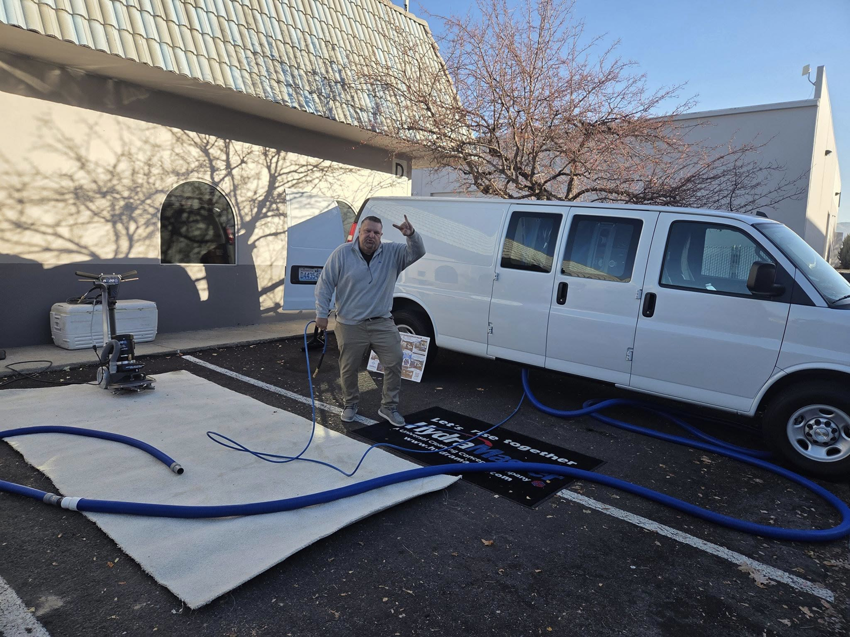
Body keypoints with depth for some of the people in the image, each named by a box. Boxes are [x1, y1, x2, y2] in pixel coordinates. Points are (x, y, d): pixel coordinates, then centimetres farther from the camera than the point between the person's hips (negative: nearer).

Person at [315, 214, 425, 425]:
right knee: (348, 369, 10)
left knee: (394, 363, 0)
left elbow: (417, 253, -13)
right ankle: (351, 404, 35)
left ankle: (389, 407, 18)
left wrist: (411, 235, -33)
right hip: (350, 326, -1)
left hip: (382, 324, 2)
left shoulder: (392, 253, -1)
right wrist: (322, 313, -8)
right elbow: (324, 285, -3)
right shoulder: (342, 253, -6)